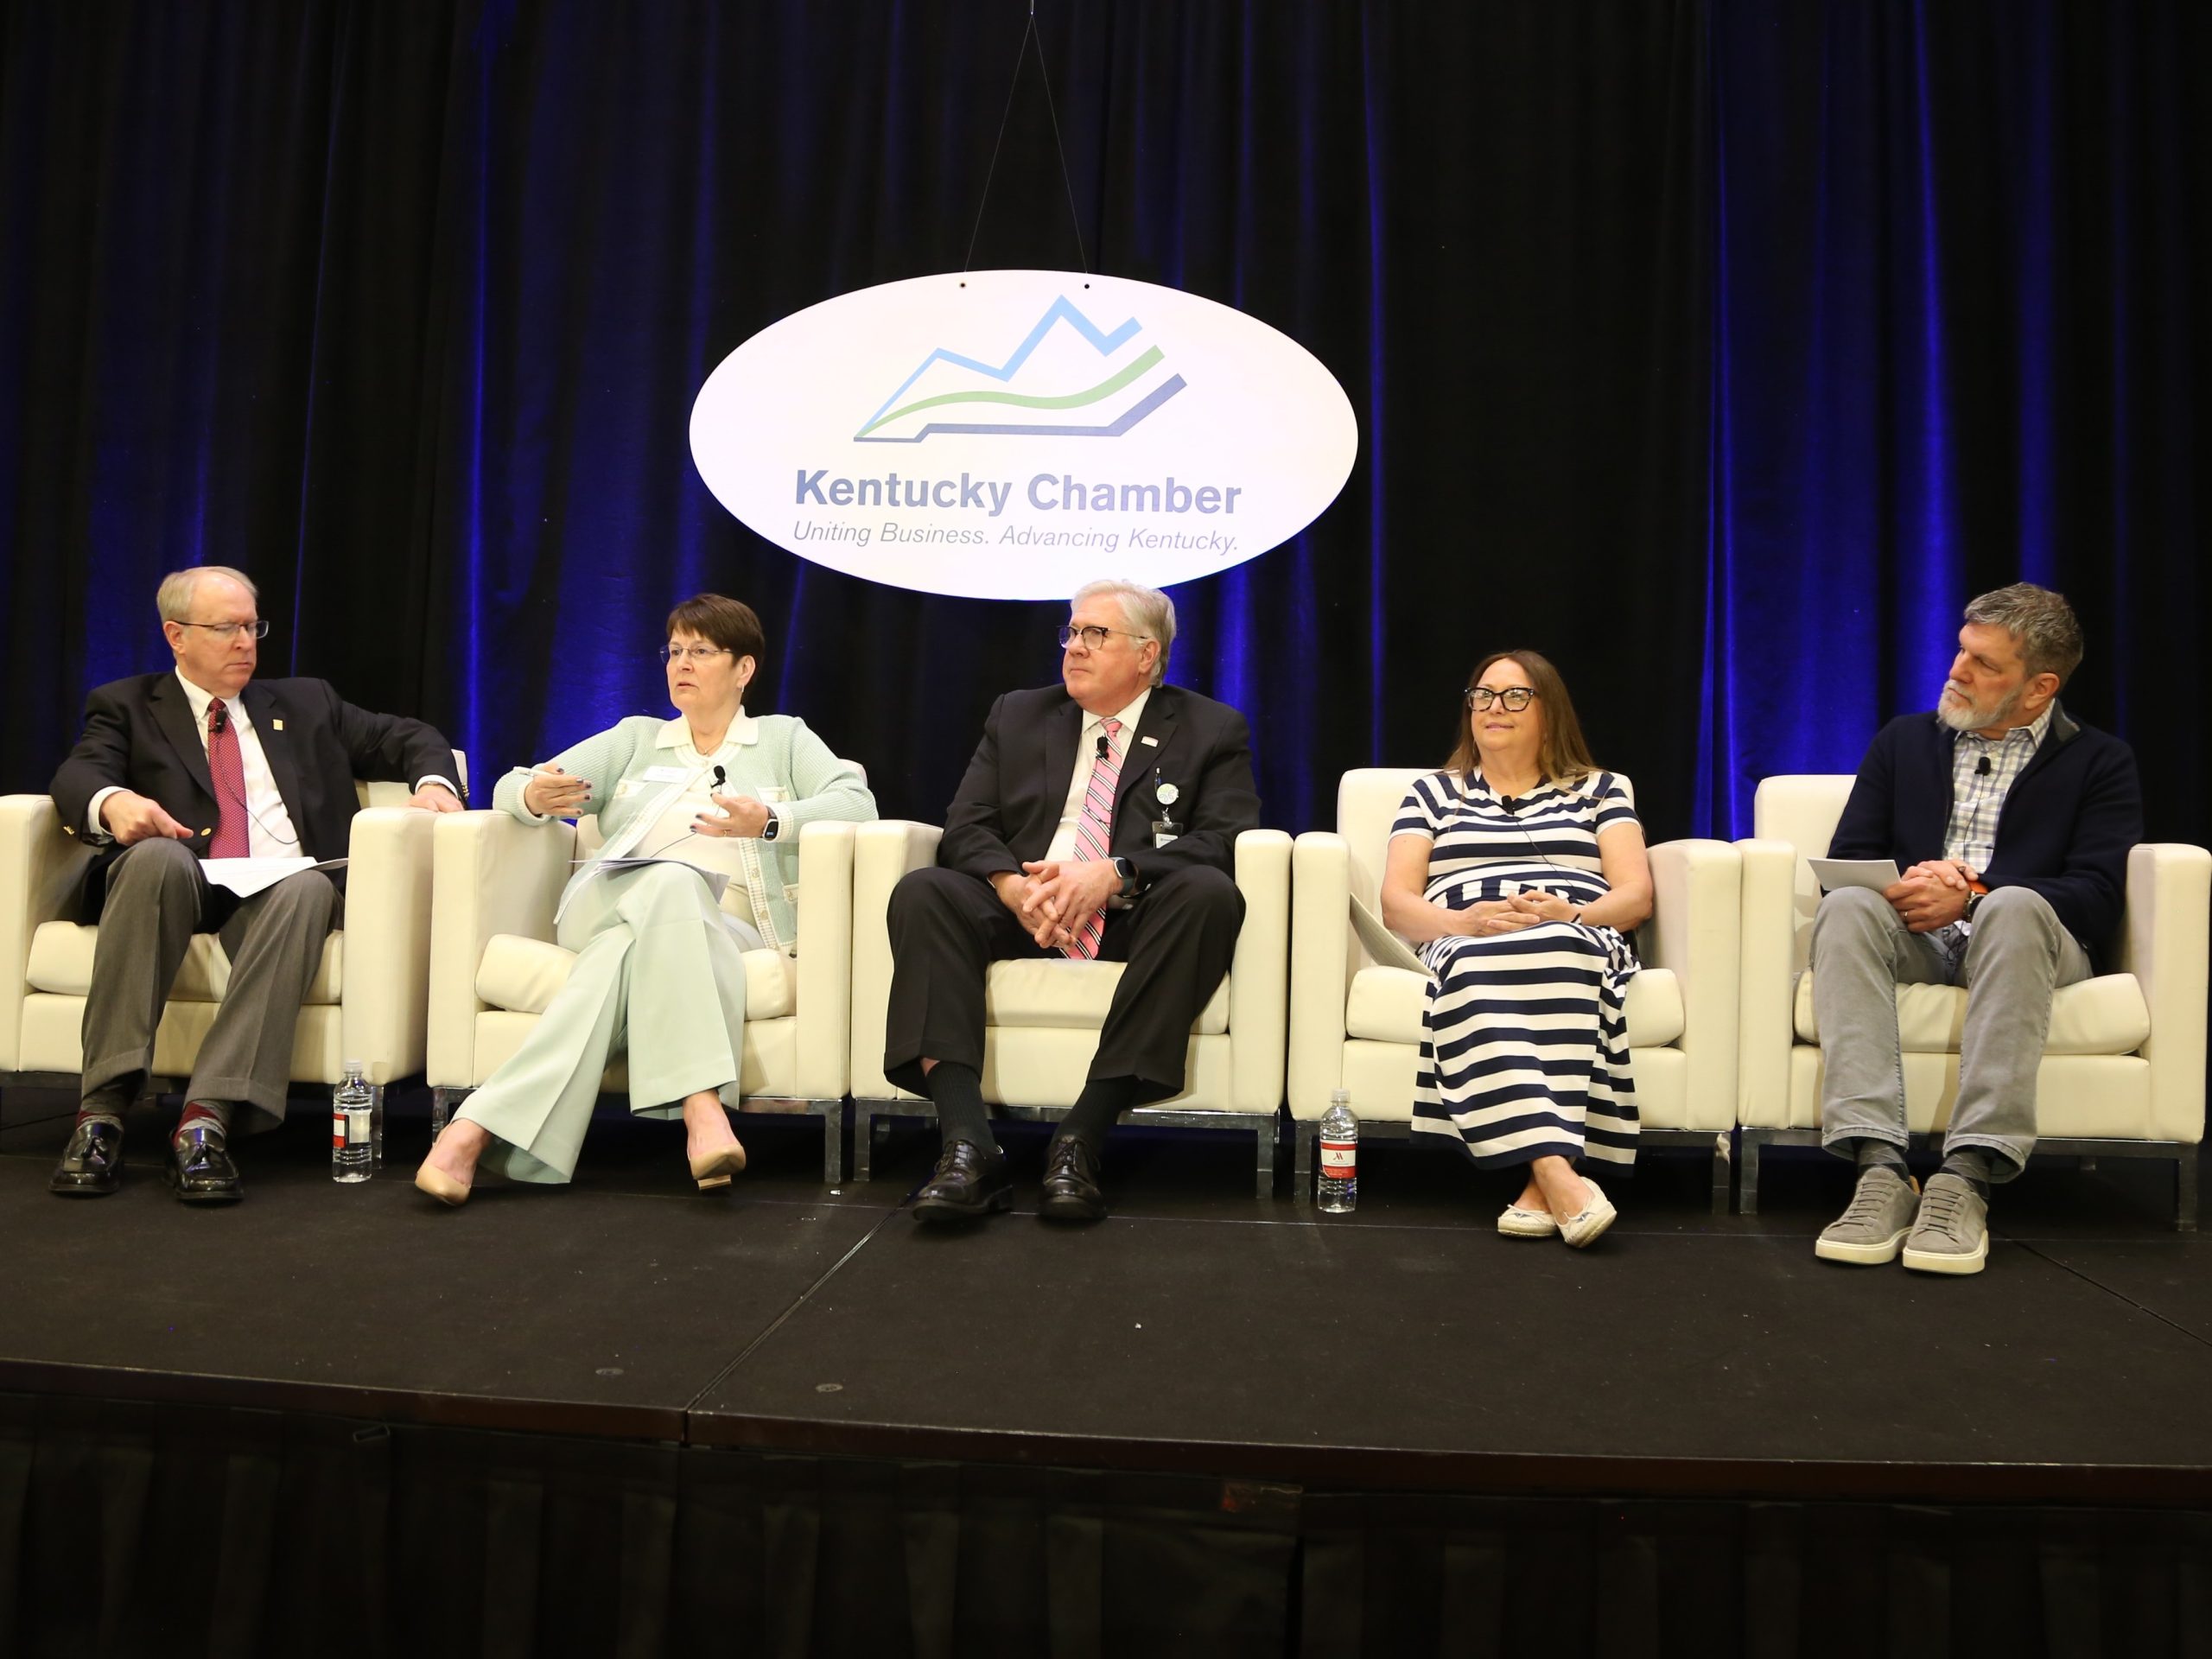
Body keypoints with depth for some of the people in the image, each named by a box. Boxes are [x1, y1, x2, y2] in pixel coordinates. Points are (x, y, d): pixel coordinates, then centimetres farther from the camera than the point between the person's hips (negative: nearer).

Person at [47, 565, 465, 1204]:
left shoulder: (306, 703, 28)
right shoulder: (128, 706, 21)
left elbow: (408, 737, 25)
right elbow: (79, 775, 2)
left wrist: (433, 780, 1)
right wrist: (111, 801, -23)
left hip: (282, 887, 1)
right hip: (175, 885, -1)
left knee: (306, 889, -36)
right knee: (157, 856, -37)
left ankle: (208, 1120, -44)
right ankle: (101, 1112, -36)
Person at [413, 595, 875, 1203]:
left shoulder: (783, 737, 23)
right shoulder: (635, 738, 28)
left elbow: (857, 801, 4)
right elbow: (510, 789, 19)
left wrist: (772, 822, -15)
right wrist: (535, 798, -8)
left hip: (727, 925, 0)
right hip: (603, 906, 0)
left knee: (630, 950, -36)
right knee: (673, 881, -36)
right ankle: (702, 1108, -50)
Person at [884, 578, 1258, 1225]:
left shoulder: (1212, 730, 10)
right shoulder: (1017, 716, 19)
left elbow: (1225, 841, -6)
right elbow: (966, 828, 8)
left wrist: (1114, 874, -22)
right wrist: (1012, 885, -16)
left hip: (1137, 923, -2)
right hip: (1022, 915, 2)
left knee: (1209, 893, -33)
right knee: (921, 893, -24)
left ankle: (1083, 1137, -34)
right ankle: (968, 1147, -34)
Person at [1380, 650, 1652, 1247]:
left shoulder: (1597, 790, 25)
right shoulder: (1433, 793, 26)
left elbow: (1636, 896, 11)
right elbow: (1396, 904, 12)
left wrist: (1568, 912, -12)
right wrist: (1465, 921, -11)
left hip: (1578, 943, 0)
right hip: (1464, 946, 0)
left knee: (1551, 948, -38)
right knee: (1480, 965, -38)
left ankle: (1543, 1186, -47)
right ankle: (1561, 1179, -51)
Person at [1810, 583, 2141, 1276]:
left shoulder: (2100, 762, 12)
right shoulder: (1903, 740, 20)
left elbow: (2097, 899, -3)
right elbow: (1845, 863, 11)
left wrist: (1972, 898, -18)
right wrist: (1912, 882, -12)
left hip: (2025, 935, -2)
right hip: (1913, 937, 2)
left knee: (2013, 906, -38)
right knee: (1846, 907, -33)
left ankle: (1966, 1179, -45)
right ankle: (1880, 1169, -44)